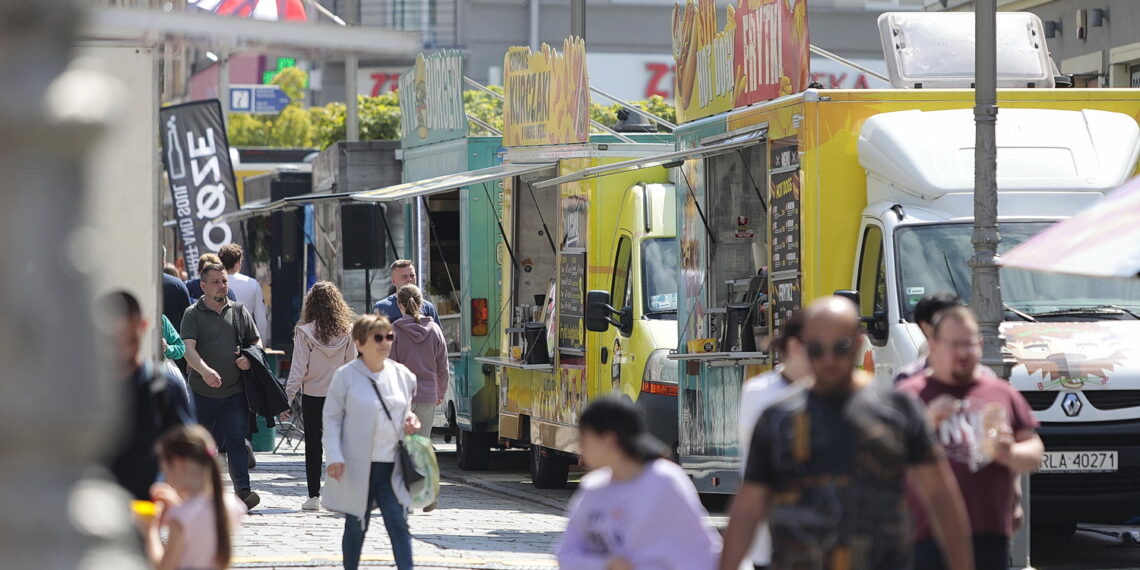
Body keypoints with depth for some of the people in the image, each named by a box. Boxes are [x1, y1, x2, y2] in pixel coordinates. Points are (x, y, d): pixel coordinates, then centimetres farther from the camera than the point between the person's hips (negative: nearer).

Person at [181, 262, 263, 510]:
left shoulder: (239, 311, 10)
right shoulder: (193, 314, -1)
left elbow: (256, 341, 18)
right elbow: (188, 348, -14)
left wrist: (250, 359, -5)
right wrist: (204, 370, -33)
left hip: (235, 390, 1)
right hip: (202, 392, -1)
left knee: (236, 441, -8)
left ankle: (243, 490, -14)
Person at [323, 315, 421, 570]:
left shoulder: (402, 375, 7)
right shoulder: (346, 376, -5)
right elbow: (331, 417, -3)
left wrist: (410, 420, 0)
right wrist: (335, 457, -13)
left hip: (392, 467, 3)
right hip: (357, 467, -3)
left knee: (399, 525, -5)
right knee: (356, 527, 8)